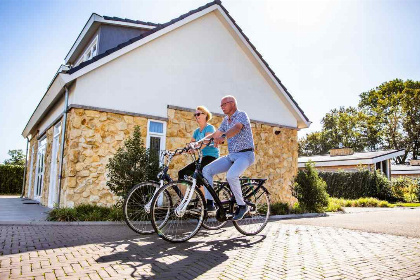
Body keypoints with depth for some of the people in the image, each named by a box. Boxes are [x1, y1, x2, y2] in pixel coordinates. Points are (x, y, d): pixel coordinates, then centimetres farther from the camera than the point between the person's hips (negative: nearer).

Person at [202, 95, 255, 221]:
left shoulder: (241, 115, -8)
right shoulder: (226, 120, 16)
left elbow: (237, 128, -29)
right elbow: (215, 134, 17)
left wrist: (223, 137, -48)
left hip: (245, 154, -8)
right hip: (231, 156, 8)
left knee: (231, 175, -34)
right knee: (206, 170, -7)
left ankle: (242, 206, -14)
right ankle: (209, 203, -2)